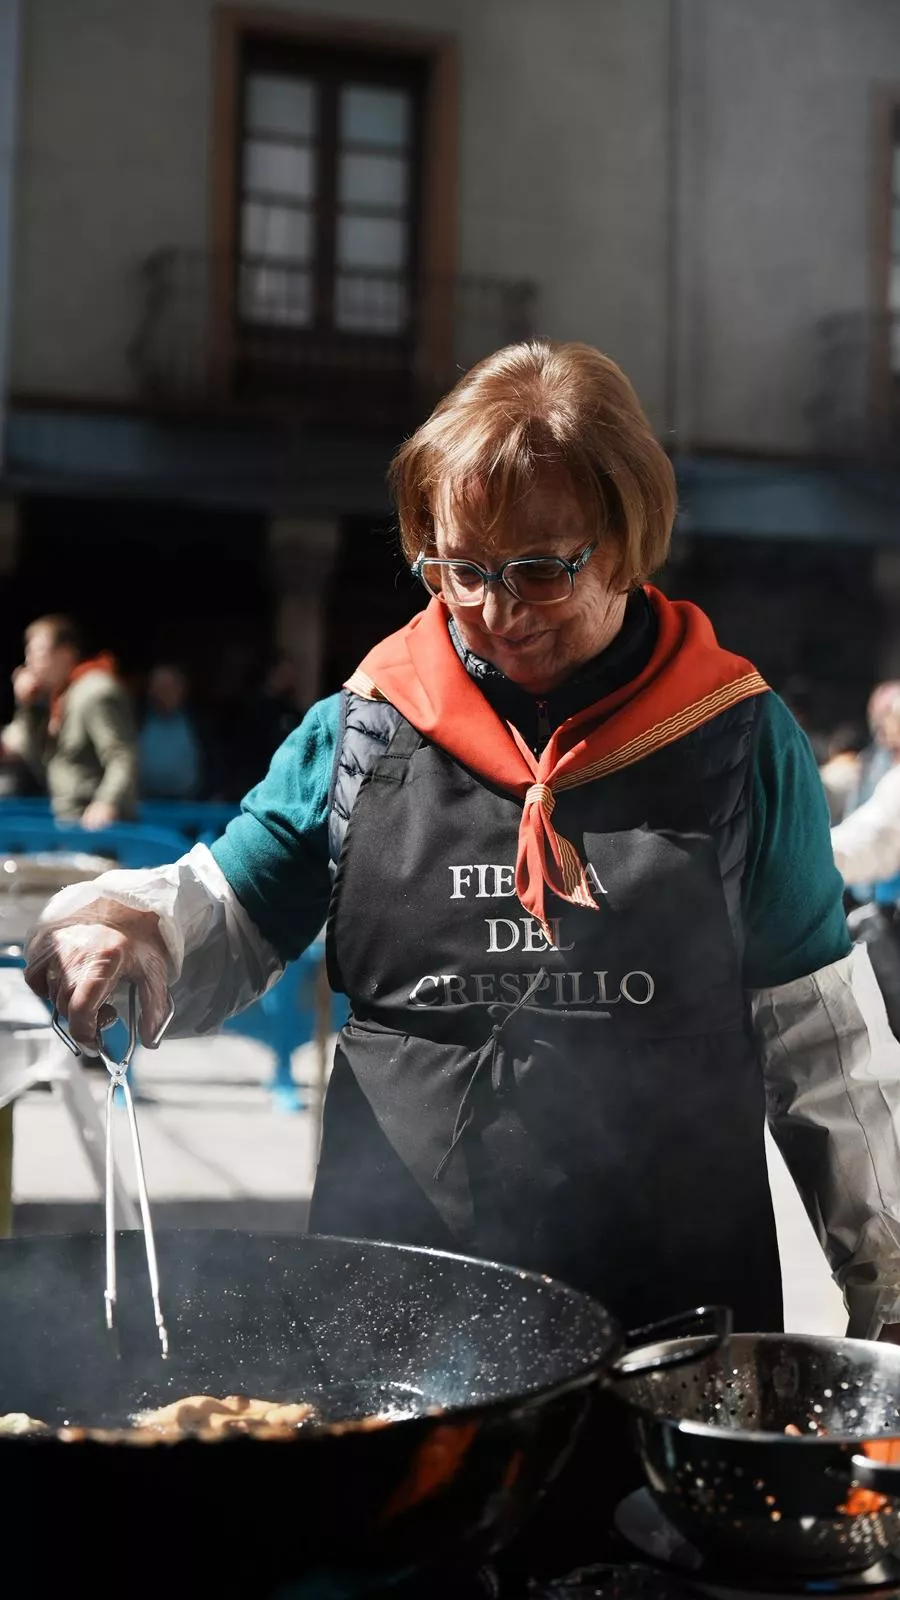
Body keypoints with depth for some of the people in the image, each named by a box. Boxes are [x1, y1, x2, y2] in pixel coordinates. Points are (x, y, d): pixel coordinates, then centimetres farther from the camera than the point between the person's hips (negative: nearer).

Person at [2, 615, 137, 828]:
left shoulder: (94, 693, -15)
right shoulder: (60, 695, 17)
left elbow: (124, 758, -22)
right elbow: (38, 762, 17)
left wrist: (107, 803, -38)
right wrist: (25, 707, 7)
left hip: (93, 825, -10)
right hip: (67, 822, 10)